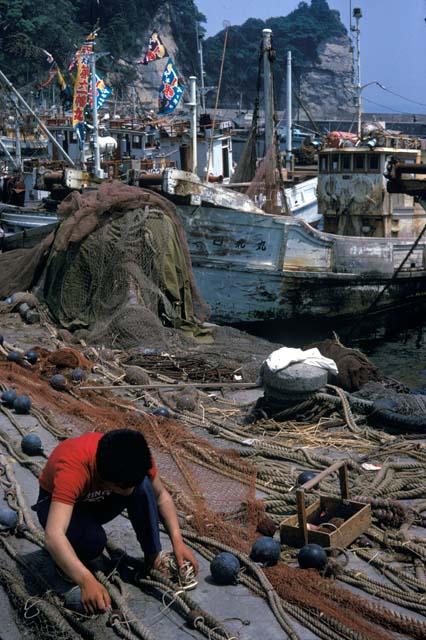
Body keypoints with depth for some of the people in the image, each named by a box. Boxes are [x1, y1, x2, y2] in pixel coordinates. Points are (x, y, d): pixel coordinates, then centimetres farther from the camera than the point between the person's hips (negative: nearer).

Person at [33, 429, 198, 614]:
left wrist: (177, 541, -23)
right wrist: (86, 581, -62)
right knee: (93, 540, -36)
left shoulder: (136, 456, -28)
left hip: (99, 500, 4)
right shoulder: (72, 468, -42)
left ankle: (155, 559, -12)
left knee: (143, 486, -28)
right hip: (59, 503, -3)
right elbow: (52, 536, -51)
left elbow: (161, 495, -11)